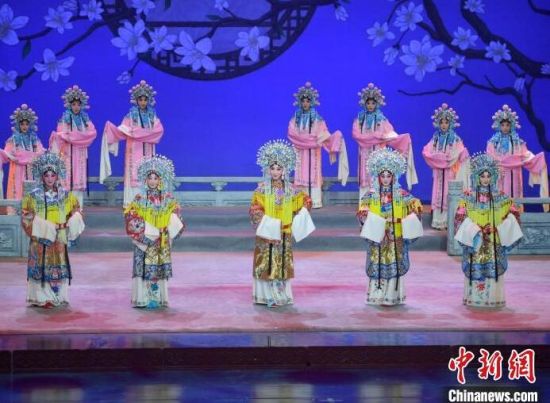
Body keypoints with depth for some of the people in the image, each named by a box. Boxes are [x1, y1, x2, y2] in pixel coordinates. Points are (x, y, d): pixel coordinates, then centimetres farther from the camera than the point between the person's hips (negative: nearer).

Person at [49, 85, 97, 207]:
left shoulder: (84, 118, 11)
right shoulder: (64, 118, 1)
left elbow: (93, 132, 0)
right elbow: (60, 134, -8)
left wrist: (73, 135, -11)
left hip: (80, 154, 3)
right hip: (68, 153, -3)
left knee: (79, 179, 2)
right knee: (68, 179, -7)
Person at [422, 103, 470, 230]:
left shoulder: (455, 139, -1)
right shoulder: (435, 138, 8)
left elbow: (457, 154, -11)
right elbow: (427, 152, 0)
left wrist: (439, 157, -11)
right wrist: (443, 158, -11)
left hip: (450, 172, -3)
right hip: (439, 172, 3)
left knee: (449, 195, -3)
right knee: (438, 195, 1)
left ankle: (449, 222, -1)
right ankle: (438, 221, 3)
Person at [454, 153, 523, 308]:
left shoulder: (500, 197, 4)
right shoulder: (468, 197, -1)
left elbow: (511, 214, 6)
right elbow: (460, 218, -6)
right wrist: (475, 231, -15)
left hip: (494, 243, 1)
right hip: (474, 242, -1)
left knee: (494, 269, 0)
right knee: (475, 269, -2)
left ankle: (494, 298, 7)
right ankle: (474, 299, 6)